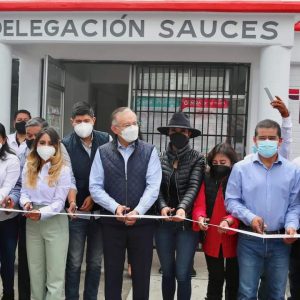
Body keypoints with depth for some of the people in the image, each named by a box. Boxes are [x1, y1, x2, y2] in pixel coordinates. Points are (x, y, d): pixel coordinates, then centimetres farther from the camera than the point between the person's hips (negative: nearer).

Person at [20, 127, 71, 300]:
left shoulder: (63, 170, -6)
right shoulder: (29, 168, 8)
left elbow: (59, 202, -11)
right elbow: (24, 193, 9)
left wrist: (41, 213, -27)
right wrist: (26, 204, -14)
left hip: (55, 223, -4)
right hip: (32, 223, 4)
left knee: (55, 276, 0)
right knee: (35, 272, 14)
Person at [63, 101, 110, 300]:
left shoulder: (106, 141, -1)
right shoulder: (66, 144, -4)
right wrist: (71, 200, -20)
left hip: (100, 210, 2)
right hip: (77, 211, -1)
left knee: (95, 262, 12)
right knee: (74, 262, 6)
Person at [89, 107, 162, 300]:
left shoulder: (150, 151, 1)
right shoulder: (103, 153, 3)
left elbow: (153, 186, -7)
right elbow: (95, 187, -2)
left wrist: (137, 211, -19)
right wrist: (115, 207, -16)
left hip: (142, 222, 0)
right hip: (112, 223, 1)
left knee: (142, 274, 11)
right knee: (112, 273, 12)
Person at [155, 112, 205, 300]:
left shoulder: (197, 159, -2)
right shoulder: (160, 159, 5)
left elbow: (194, 186, -13)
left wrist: (182, 208, -30)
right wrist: (162, 206, -17)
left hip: (187, 223, -3)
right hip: (164, 222, 3)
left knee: (183, 275, 0)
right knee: (167, 273, 15)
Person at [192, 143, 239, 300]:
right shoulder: (207, 179, 3)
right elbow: (199, 204, -5)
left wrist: (229, 220, -31)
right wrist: (200, 218, -26)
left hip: (234, 239, -2)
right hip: (212, 239, 2)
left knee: (233, 280, 14)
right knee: (215, 280, 14)